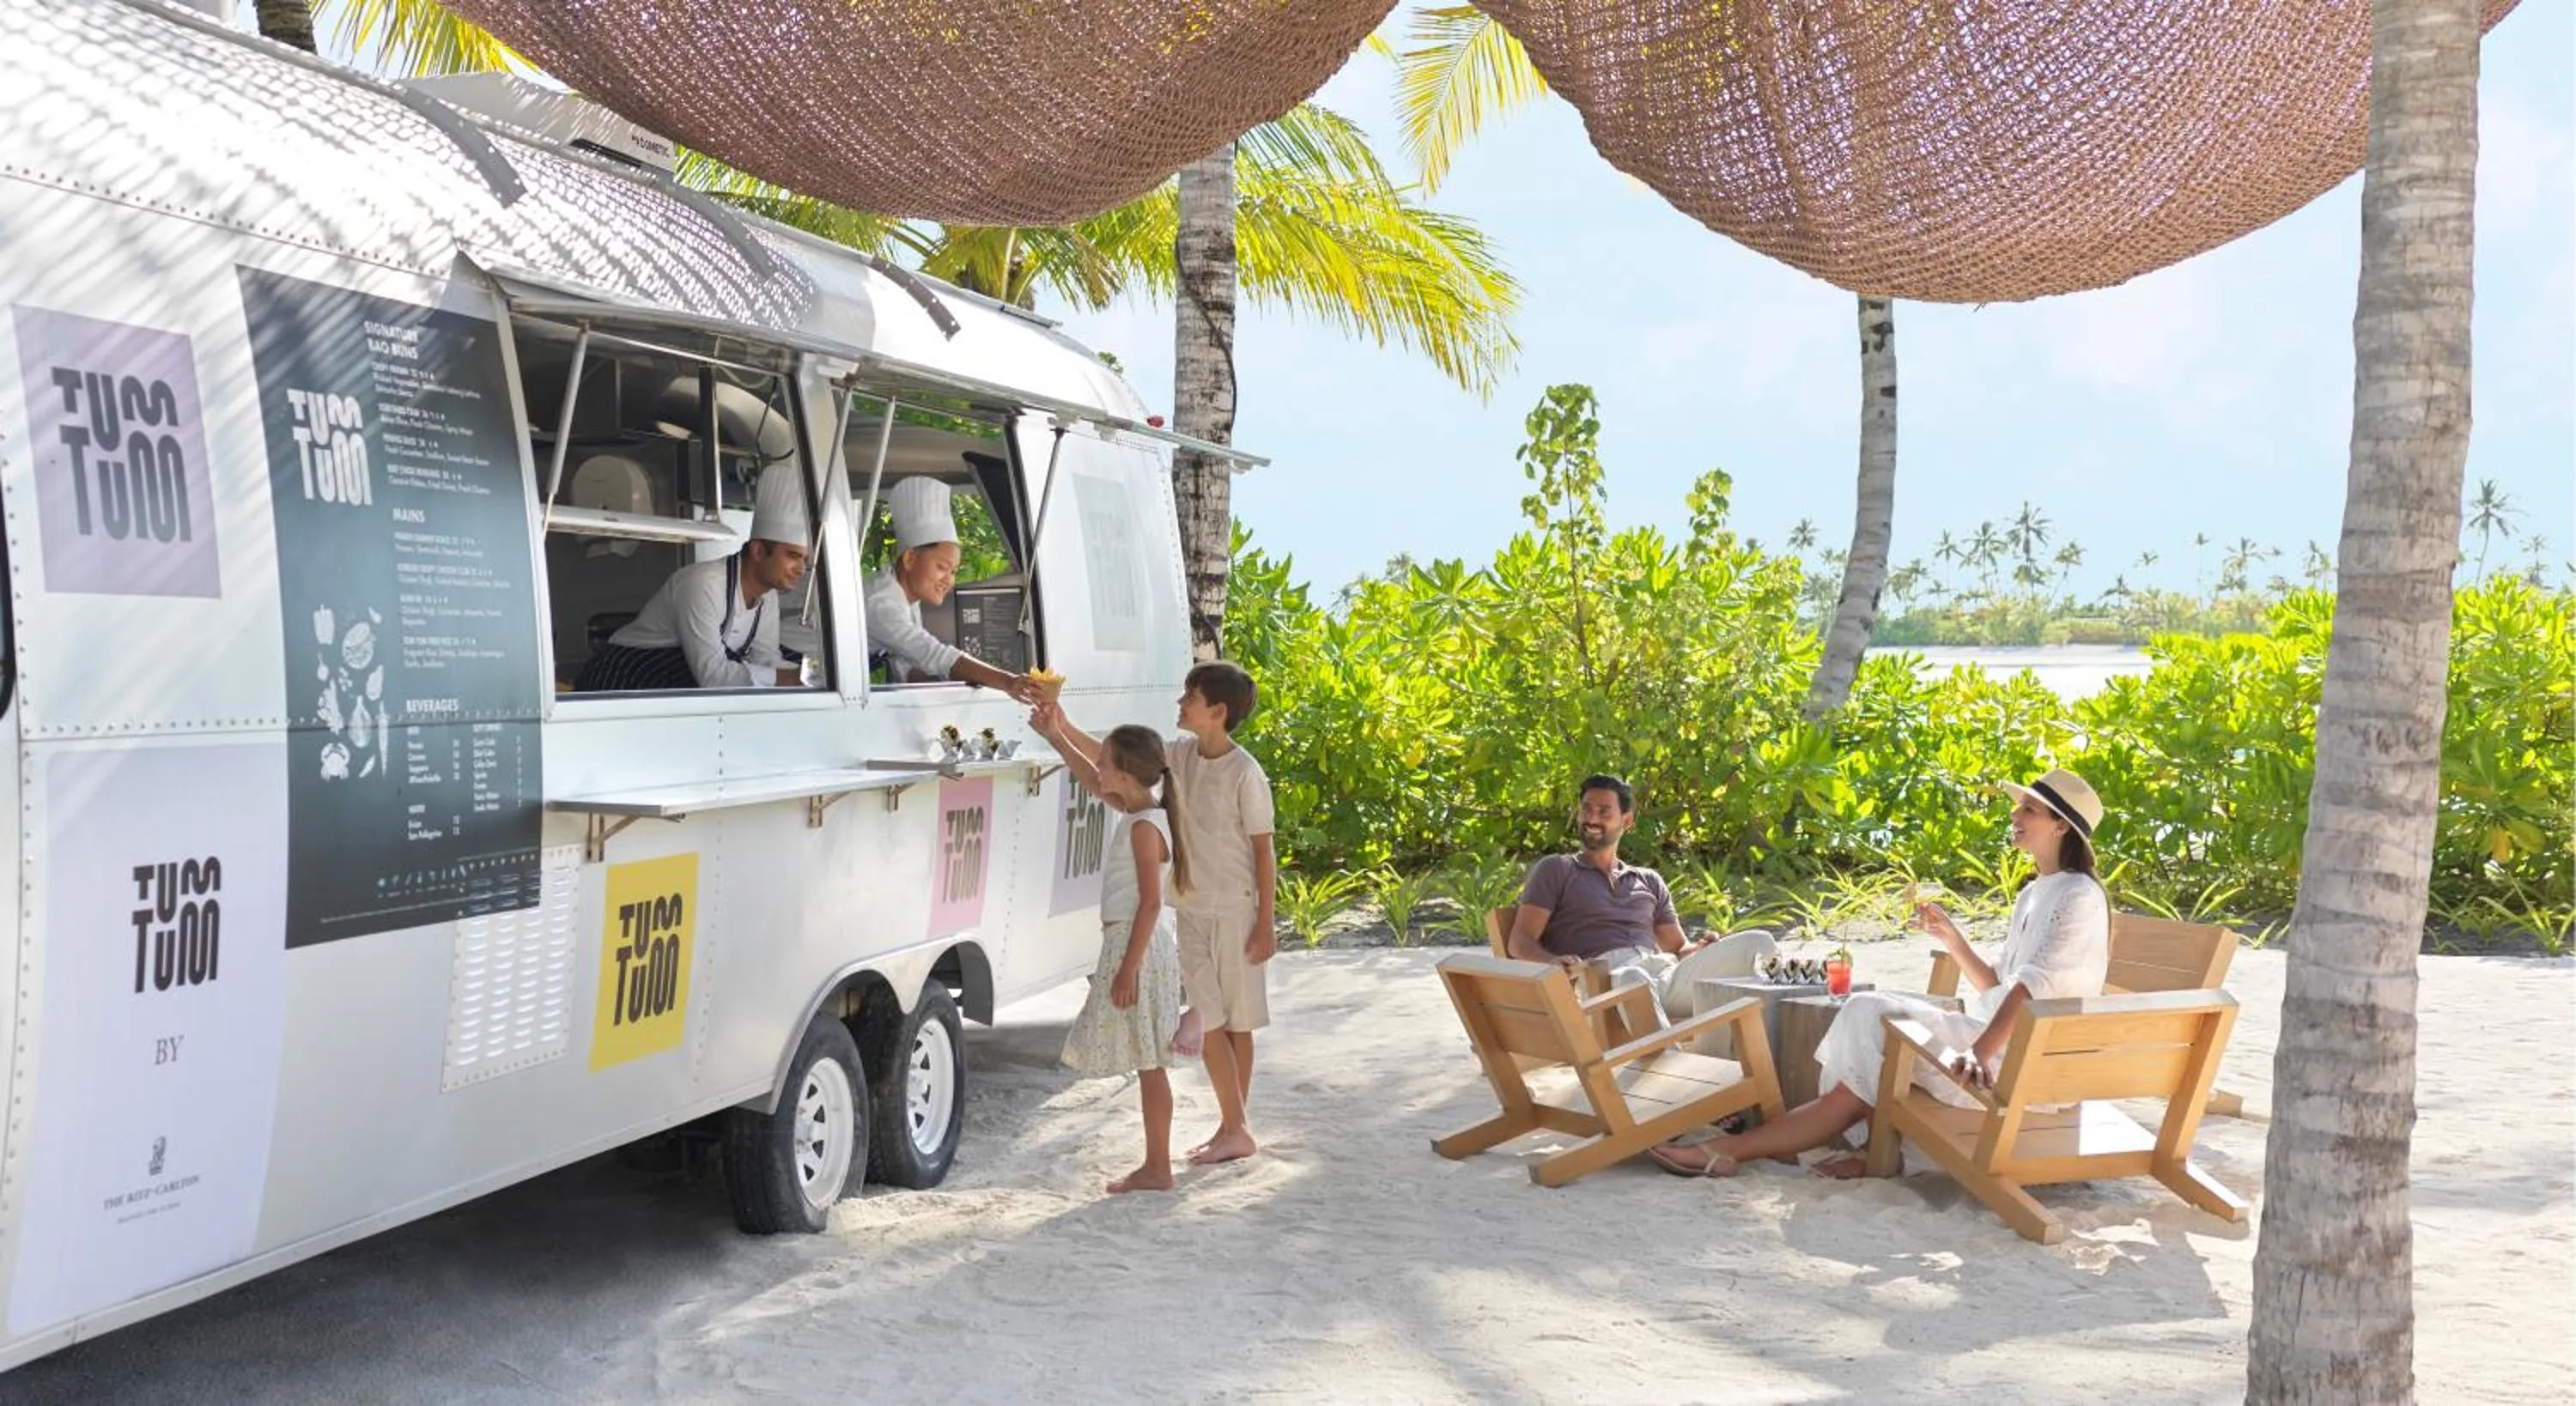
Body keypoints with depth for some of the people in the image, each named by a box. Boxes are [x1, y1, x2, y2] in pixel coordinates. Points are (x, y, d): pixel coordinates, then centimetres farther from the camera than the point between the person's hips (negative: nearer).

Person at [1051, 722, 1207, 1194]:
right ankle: (1155, 1164, 16)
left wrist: (1128, 967, -22)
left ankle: (1158, 1168, 2)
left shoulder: (1144, 827, -17)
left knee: (1148, 1063, -4)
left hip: (1139, 946, -10)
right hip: (1130, 945, 10)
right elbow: (1092, 781, 27)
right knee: (1147, 1065, 11)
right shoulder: (1135, 813, 9)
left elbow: (1151, 902, -21)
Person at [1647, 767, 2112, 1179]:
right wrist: (1951, 938, 6)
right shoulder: (2033, 895, 19)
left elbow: (2034, 984, -24)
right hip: (1993, 1032, 9)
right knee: (1871, 1014, -10)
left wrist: (1979, 1052, -35)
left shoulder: (2078, 897, -10)